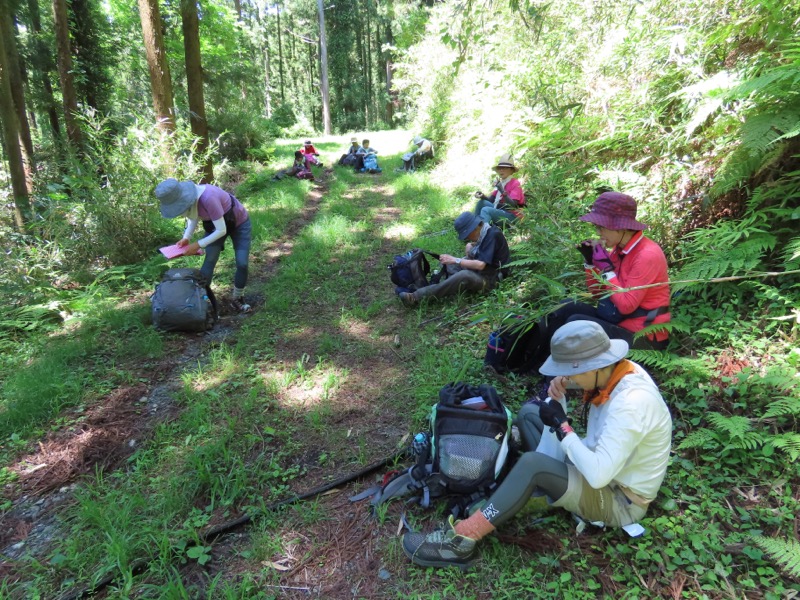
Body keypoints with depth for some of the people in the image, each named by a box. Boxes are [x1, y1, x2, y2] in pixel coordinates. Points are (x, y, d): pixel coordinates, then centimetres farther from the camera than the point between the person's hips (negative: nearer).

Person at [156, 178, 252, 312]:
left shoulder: (208, 198, -40)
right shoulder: (186, 197, -19)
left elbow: (221, 230, -33)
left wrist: (198, 245, -28)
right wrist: (186, 237, -12)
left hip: (239, 223, -5)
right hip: (213, 225, 5)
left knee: (242, 264, -8)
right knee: (209, 262, -6)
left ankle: (237, 299, 12)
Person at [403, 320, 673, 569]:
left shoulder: (631, 403, -34)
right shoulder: (616, 372, -8)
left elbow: (598, 475, -36)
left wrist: (561, 425, -25)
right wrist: (556, 400, -19)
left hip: (619, 501, -9)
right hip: (603, 468, 9)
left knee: (532, 464, -32)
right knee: (528, 414, 9)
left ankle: (463, 539, -23)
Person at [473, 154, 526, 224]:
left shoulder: (515, 183, -11)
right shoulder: (500, 182, 9)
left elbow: (513, 205, -21)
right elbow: (491, 199, 13)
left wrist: (502, 191, -32)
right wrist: (483, 196, -9)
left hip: (512, 215, -8)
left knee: (486, 210, -26)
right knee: (482, 202, -2)